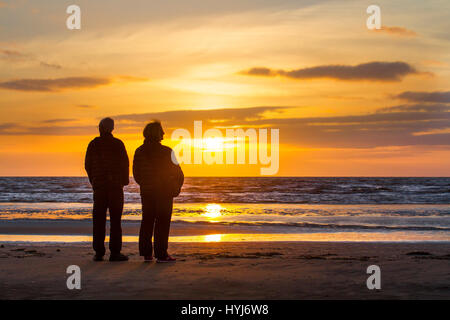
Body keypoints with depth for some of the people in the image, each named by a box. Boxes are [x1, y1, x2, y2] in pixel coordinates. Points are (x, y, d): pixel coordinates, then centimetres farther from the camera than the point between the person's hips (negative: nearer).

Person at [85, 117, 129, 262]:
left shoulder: (93, 144, 3)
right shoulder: (117, 144, -6)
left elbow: (88, 165, 7)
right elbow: (125, 164, -4)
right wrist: (124, 181, 11)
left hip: (98, 186, 3)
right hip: (115, 185, -3)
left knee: (98, 219, 6)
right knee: (115, 219, -1)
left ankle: (98, 252, 5)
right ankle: (115, 252, -5)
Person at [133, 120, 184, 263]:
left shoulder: (139, 151, 2)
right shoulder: (166, 152, -13)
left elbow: (136, 173, 9)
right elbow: (177, 172, -6)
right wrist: (177, 188, 10)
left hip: (146, 192, 5)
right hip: (164, 192, -5)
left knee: (147, 221, 12)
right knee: (162, 222, -1)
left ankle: (146, 253, 13)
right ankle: (161, 254, -2)